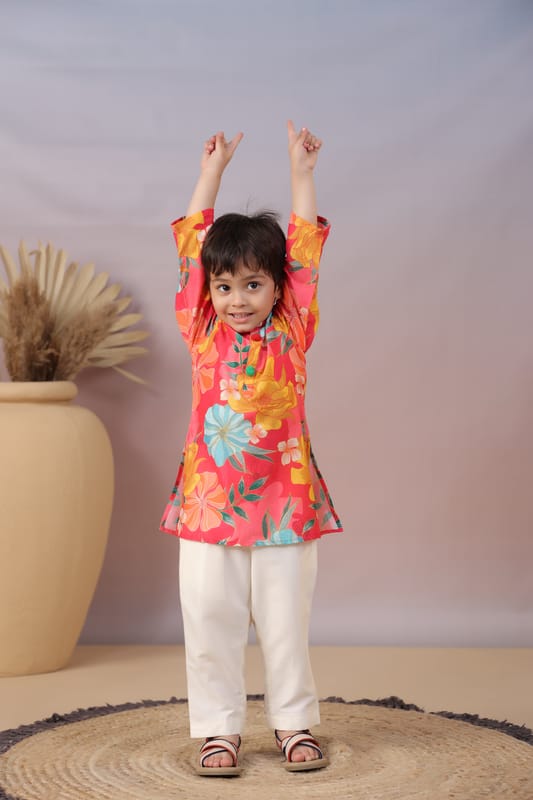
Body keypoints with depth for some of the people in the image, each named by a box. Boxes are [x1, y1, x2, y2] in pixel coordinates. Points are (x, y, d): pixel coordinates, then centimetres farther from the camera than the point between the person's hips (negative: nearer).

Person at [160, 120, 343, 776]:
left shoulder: (290, 333, 2)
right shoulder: (202, 333, 4)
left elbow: (306, 246, 4)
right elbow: (192, 243, 6)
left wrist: (300, 170, 8)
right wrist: (212, 171, 12)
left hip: (282, 504, 0)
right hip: (208, 502, 1)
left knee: (286, 622, 7)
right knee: (209, 623, 4)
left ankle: (294, 722, 22)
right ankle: (218, 729, 17)